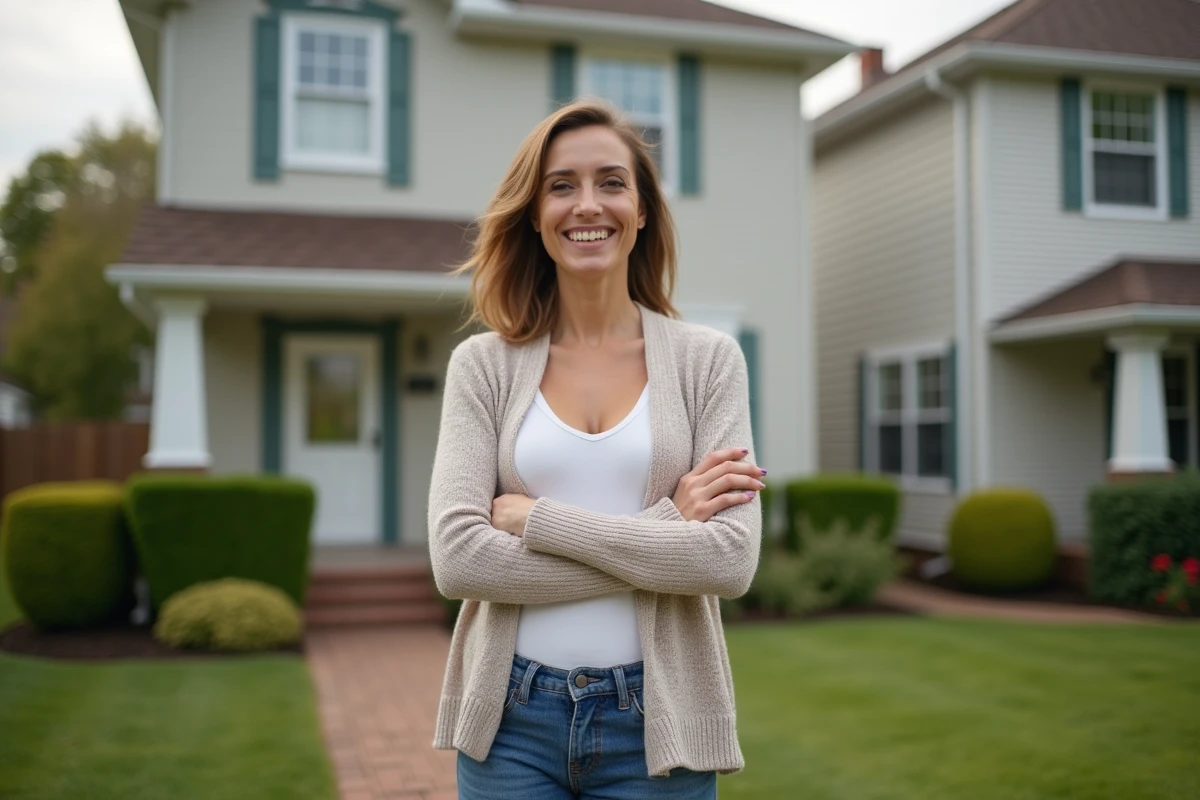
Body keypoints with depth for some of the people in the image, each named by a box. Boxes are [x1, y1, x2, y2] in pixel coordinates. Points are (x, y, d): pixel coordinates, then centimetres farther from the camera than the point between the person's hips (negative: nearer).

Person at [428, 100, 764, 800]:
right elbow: (457, 558, -12)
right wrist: (662, 530, -14)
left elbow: (731, 559, -12)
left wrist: (538, 518, -14)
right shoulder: (483, 364, -1)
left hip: (657, 718, 0)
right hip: (513, 719, 0)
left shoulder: (708, 360, -2)